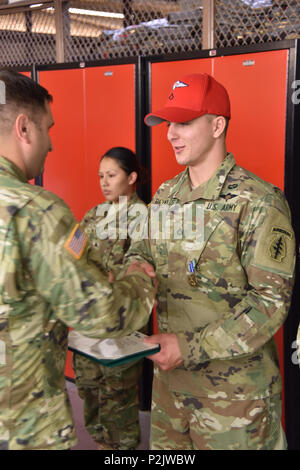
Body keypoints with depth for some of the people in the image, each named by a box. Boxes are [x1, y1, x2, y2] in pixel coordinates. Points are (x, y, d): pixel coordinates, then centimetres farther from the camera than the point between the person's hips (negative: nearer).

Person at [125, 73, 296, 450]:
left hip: (233, 388, -6)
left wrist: (190, 347, -22)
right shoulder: (165, 195, 6)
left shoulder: (258, 202, -16)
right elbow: (143, 248, 19)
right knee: (164, 446, 21)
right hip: (168, 376, 6)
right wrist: (137, 265, -7)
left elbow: (271, 299, -19)